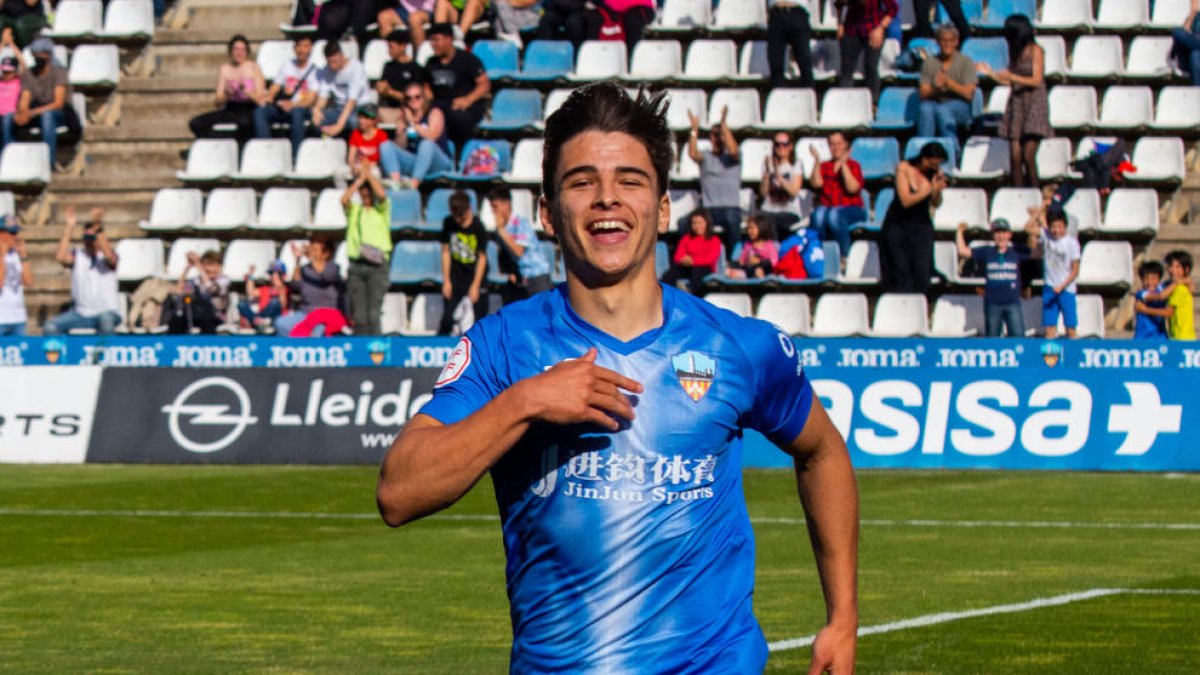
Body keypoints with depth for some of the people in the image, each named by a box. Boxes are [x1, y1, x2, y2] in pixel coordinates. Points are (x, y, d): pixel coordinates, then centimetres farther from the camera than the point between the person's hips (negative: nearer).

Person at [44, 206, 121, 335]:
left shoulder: (104, 256, -1)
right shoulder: (77, 254, 5)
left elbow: (109, 256, -27)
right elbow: (60, 257, -17)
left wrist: (98, 227, -33)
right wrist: (70, 227, -16)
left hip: (107, 311, -3)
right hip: (80, 313, 3)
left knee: (106, 319, -40)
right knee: (50, 327, -20)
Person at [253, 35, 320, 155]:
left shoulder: (314, 69, 1)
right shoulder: (287, 65, 17)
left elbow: (310, 99, -8)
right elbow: (275, 87, 16)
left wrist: (293, 105, -27)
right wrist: (269, 97, -9)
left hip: (302, 108, -4)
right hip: (282, 106, 4)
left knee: (296, 112, -40)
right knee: (260, 111, -26)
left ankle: (295, 155, -35)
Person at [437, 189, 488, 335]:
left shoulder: (478, 227, -12)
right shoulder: (448, 223, -4)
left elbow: (482, 257, -8)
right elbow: (446, 251, 3)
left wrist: (476, 285, -10)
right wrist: (446, 281, 0)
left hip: (475, 275, -2)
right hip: (455, 275, 2)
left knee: (478, 316, -3)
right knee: (448, 318, -4)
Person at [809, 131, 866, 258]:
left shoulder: (853, 165, 8)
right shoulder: (824, 166, 18)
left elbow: (853, 188, -9)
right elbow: (816, 184, 0)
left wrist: (843, 165, -11)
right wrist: (817, 161, -4)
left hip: (851, 208, -2)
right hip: (827, 206, 2)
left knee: (834, 215, -37)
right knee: (819, 215, -34)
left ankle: (844, 256, -28)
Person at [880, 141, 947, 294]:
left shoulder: (935, 172, -4)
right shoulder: (904, 169, -14)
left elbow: (936, 204, 1)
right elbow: (906, 201, -20)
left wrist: (938, 191, -21)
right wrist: (930, 189, -25)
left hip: (921, 226, 3)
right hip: (899, 226, -3)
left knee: (921, 273, -6)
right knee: (901, 271, -8)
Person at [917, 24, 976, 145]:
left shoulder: (966, 62, 5)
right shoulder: (929, 63, 12)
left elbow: (968, 93, -3)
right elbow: (923, 93, 5)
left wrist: (949, 83, -18)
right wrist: (935, 88, -17)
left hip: (959, 105, -2)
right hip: (934, 102, 2)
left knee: (942, 110, -37)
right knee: (925, 110, -35)